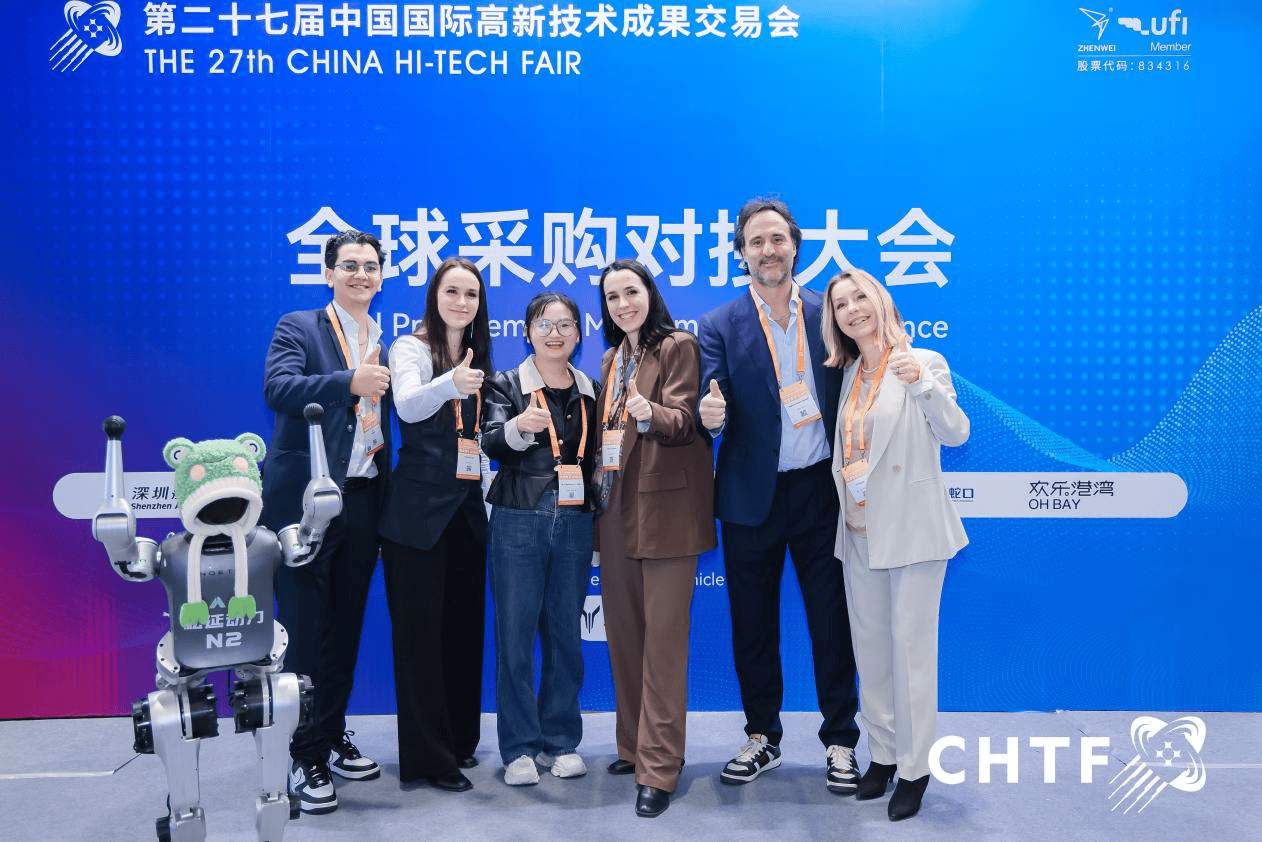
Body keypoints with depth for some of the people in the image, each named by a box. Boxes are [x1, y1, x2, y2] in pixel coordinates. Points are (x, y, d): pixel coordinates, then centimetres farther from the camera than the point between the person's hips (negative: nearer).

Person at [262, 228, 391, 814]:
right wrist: (350, 382, -30)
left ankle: (332, 737, 29)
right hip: (305, 500, -5)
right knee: (306, 630, 0)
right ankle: (306, 757, 12)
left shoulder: (386, 345, 16)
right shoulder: (298, 328, 0)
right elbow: (277, 388, -19)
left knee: (346, 628, 14)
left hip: (362, 501, 6)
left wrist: (387, 509, 10)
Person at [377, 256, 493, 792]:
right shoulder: (411, 348, -5)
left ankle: (460, 740, 25)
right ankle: (428, 755, 8)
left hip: (468, 508, 6)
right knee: (420, 628, -1)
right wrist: (450, 383, -44)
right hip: (419, 509, -6)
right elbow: (407, 406, -27)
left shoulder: (479, 357, 14)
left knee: (464, 626, 12)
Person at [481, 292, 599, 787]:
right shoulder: (506, 385, 2)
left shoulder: (590, 392, 13)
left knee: (565, 632, 9)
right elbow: (492, 444, -15)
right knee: (515, 633, 0)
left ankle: (561, 741, 21)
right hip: (519, 522, -3)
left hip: (574, 523, 3)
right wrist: (519, 426, -35)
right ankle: (519, 749, 11)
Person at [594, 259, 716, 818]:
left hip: (666, 508, -7)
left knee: (663, 637, -6)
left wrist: (650, 413, -36)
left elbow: (683, 419, -16)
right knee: (623, 633, 11)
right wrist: (598, 486, 16)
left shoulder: (679, 347, -4)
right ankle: (634, 745, 25)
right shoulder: (612, 357, 19)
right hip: (616, 508, 8)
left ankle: (659, 770, 0)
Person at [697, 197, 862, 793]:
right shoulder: (720, 326, 0)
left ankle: (840, 742, 23)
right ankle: (761, 738, 29)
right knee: (752, 625, 11)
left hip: (820, 491, 0)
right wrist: (709, 415, -31)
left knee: (832, 620, 7)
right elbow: (712, 405, -7)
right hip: (752, 498, 0)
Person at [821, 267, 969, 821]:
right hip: (860, 529, 6)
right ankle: (882, 754, 25)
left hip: (912, 527, -6)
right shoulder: (848, 375, 11)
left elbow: (955, 434, -16)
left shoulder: (922, 362, -5)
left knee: (911, 645, -2)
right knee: (870, 645, 12)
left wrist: (923, 384, -29)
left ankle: (914, 769, 10)